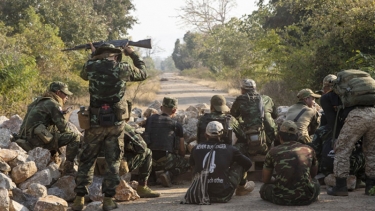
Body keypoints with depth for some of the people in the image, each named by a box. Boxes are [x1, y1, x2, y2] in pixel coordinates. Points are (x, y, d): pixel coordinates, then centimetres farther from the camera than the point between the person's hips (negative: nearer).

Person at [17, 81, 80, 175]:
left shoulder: (40, 102, 25)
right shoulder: (53, 104, -5)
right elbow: (63, 127, -7)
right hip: (38, 139, -10)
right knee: (75, 137, -11)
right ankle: (68, 169, -10)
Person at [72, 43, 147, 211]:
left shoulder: (91, 66, -3)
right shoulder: (123, 68, -5)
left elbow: (83, 75, 22)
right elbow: (143, 73, 14)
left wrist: (94, 57, 29)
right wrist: (132, 54, 23)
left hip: (96, 122, 1)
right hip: (116, 122, -1)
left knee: (87, 160, 10)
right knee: (113, 162, 8)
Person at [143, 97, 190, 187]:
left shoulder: (150, 119, 14)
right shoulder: (176, 125, 7)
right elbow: (182, 150, 14)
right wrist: (180, 159, 36)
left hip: (149, 159, 4)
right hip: (165, 158, -4)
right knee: (185, 164, 20)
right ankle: (168, 174, -7)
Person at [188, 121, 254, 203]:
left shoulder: (196, 148, 6)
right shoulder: (229, 149, 1)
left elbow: (191, 163, 29)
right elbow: (248, 163, 14)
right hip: (223, 195, -2)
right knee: (239, 164, 18)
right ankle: (242, 186, 42)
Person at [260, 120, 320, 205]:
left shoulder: (273, 152, 6)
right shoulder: (309, 150, 10)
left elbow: (266, 180, 19)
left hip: (281, 199, -2)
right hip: (306, 198, 3)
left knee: (264, 188, 29)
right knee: (316, 184, 36)